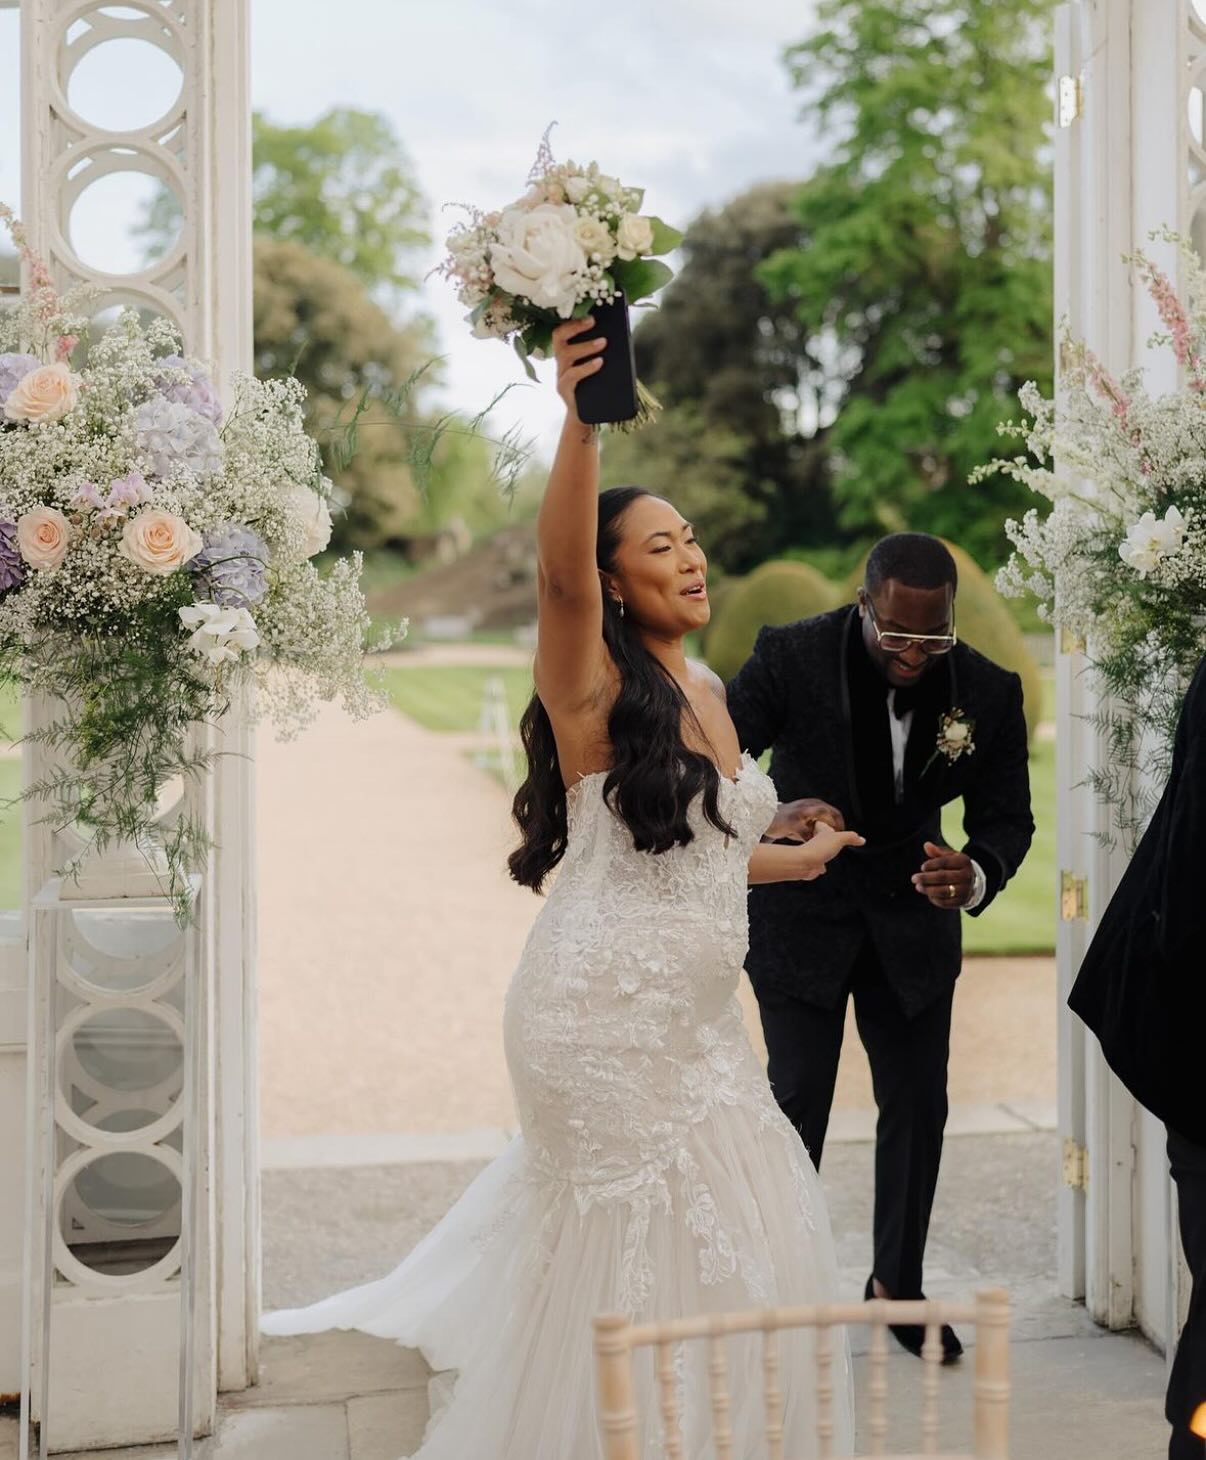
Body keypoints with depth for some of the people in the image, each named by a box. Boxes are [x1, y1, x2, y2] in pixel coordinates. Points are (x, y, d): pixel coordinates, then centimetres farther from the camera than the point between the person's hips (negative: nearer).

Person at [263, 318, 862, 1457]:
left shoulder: (706, 694, 10)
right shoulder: (594, 685, -12)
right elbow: (560, 571, -34)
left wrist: (805, 861, 33)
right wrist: (582, 423, -48)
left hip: (691, 1016, 8)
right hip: (605, 1011, -8)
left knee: (742, 1230, 18)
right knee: (643, 1241, 2)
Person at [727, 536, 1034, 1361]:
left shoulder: (988, 691, -15)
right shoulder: (791, 658, -22)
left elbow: (1007, 815, -7)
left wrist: (975, 875, -30)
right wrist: (773, 816, -40)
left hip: (911, 917, 3)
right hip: (800, 913, -3)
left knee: (919, 1103, 9)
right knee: (797, 1105, 2)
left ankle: (897, 1285, 28)